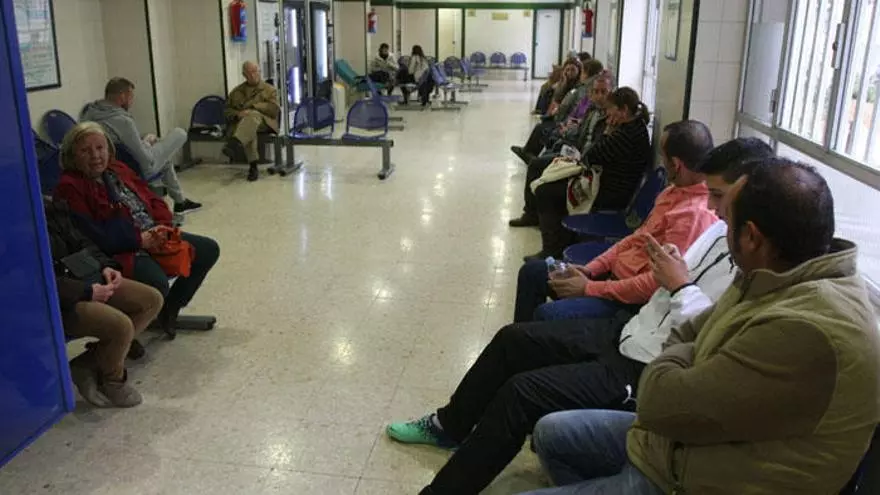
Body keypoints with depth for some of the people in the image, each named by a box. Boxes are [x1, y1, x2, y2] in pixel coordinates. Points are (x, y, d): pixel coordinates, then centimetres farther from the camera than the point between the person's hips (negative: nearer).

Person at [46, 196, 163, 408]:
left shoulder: (50, 206, 7)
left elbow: (80, 242, 17)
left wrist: (105, 265, 0)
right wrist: (86, 293, -20)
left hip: (81, 276, 10)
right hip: (54, 301, -10)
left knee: (152, 300, 2)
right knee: (121, 325, -29)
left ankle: (88, 364, 1)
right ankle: (112, 381, 6)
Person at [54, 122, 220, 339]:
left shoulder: (118, 169, 14)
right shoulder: (70, 187, -11)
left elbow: (153, 200, 16)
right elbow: (93, 236, -20)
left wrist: (162, 227, -5)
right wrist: (140, 239, -21)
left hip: (155, 238, 9)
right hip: (121, 252, -9)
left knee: (209, 249, 5)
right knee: (158, 284, -34)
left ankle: (170, 309, 15)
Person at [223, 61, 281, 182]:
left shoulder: (270, 89, 18)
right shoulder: (237, 91, 25)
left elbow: (274, 109, 2)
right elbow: (227, 112, 20)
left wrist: (253, 107, -9)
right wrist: (237, 114, -4)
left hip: (263, 122, -2)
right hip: (241, 123, 2)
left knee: (253, 115, -40)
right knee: (249, 130, -37)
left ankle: (235, 143, -64)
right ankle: (253, 165, -45)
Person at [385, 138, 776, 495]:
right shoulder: (724, 229, 7)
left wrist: (682, 287, -21)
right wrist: (669, 274, -2)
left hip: (651, 373, -10)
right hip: (630, 332, 10)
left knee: (522, 391, -17)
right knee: (513, 339, 8)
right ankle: (450, 425, 28)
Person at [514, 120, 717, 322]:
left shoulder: (695, 214, -24)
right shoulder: (676, 191, 7)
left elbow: (656, 283, -26)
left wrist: (589, 288, -19)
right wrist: (590, 269, 4)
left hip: (633, 300, -10)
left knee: (546, 314, -26)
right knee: (532, 270, 11)